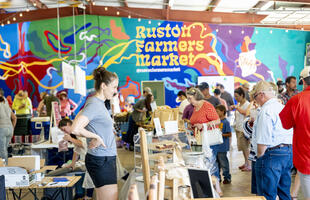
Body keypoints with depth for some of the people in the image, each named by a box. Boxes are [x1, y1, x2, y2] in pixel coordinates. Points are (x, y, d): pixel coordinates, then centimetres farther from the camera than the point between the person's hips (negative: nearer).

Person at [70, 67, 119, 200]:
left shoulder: (99, 103, 12)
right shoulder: (95, 105, -18)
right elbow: (75, 129, -28)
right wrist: (96, 137, -15)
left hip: (106, 159, 10)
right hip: (100, 160, -10)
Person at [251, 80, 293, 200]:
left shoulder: (266, 111, -16)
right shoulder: (283, 107, 12)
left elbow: (263, 142, -20)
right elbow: (288, 134, 16)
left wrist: (259, 157, -5)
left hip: (272, 155, -9)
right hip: (288, 153, 9)